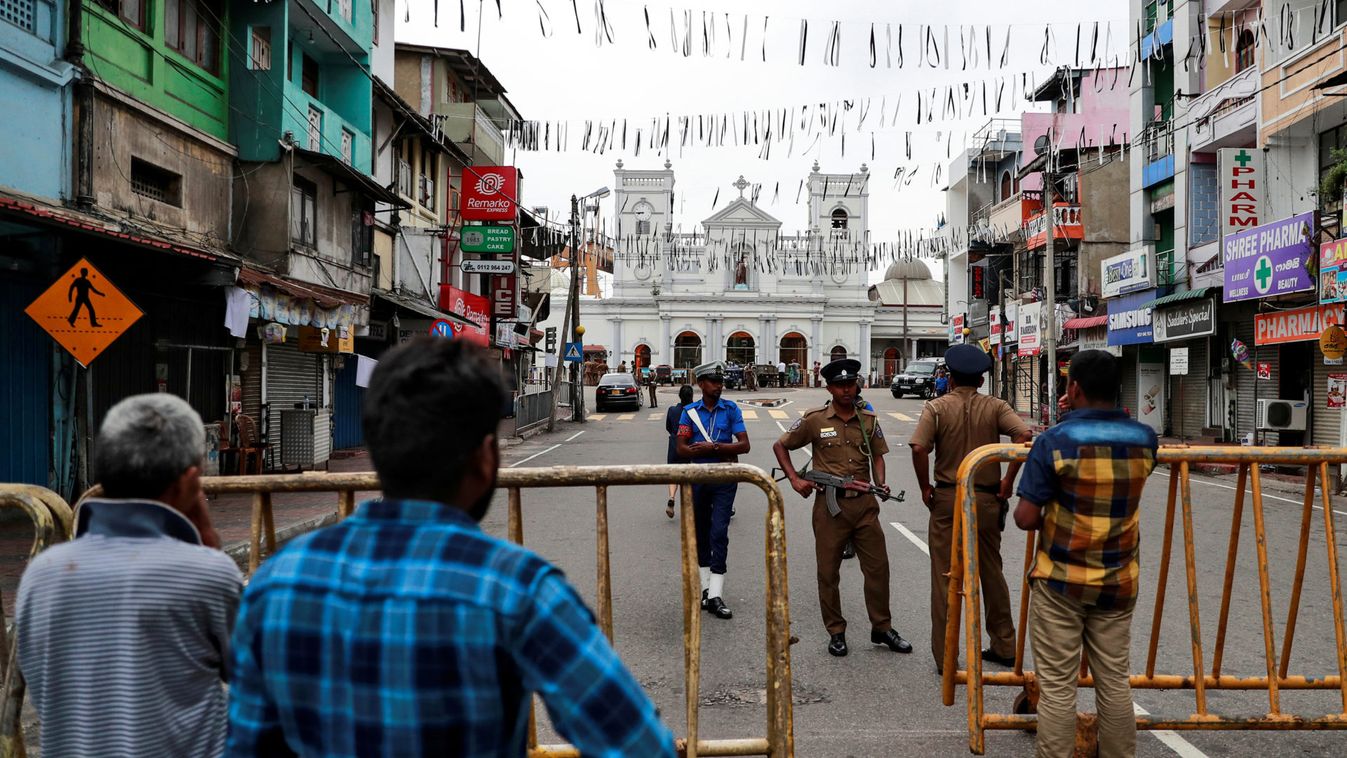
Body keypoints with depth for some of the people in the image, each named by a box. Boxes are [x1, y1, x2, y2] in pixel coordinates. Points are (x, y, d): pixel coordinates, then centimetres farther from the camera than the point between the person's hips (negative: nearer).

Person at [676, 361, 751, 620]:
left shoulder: (731, 409, 1)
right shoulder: (690, 412, 3)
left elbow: (744, 445, -6)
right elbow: (681, 449, -4)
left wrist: (713, 447, -16)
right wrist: (723, 451, -14)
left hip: (725, 480, -2)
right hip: (698, 478, 2)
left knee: (719, 533, -10)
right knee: (701, 533, 11)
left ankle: (715, 596, -9)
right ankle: (705, 588, 24)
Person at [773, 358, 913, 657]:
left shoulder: (868, 420, 7)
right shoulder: (814, 420, -3)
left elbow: (877, 455, 16)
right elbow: (780, 446, 5)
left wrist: (880, 483, -2)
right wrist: (795, 479, -4)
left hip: (864, 502, 3)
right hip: (830, 503, -3)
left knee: (877, 566, 6)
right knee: (829, 571, 5)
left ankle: (882, 627, 21)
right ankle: (836, 632, 19)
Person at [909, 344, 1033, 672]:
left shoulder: (937, 407, -4)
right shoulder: (995, 407, 1)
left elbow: (918, 448, -18)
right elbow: (1023, 435, -15)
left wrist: (925, 488, -6)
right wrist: (1008, 481, -7)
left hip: (948, 498, -2)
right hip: (988, 499, 2)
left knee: (945, 578, 4)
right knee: (992, 574, 16)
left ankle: (945, 656, 9)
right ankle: (1004, 647, 25)